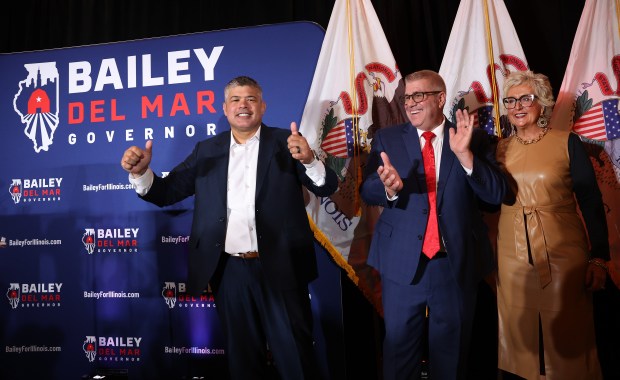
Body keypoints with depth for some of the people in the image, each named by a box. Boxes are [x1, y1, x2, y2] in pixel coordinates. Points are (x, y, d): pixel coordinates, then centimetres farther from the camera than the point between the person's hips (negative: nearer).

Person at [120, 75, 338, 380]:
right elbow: (166, 193, 7)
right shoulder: (207, 150, 9)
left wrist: (309, 160, -26)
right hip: (230, 271, 3)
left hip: (280, 269, -2)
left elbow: (326, 187, -5)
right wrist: (140, 171, -13)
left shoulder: (286, 142, 2)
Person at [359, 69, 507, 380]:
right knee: (399, 345, 12)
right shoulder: (387, 138, 2)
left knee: (451, 349, 18)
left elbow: (496, 194, -8)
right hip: (403, 261, 0)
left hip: (457, 262, 1)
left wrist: (464, 153, -22)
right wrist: (389, 188, -27)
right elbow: (367, 192, -4)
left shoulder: (474, 139, 0)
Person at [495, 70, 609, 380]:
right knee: (519, 332, 13)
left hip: (563, 251, -2)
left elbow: (591, 203, -3)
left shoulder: (567, 143, -3)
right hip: (513, 255, 3)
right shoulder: (500, 149, 5)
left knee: (566, 335, 7)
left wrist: (599, 258, -8)